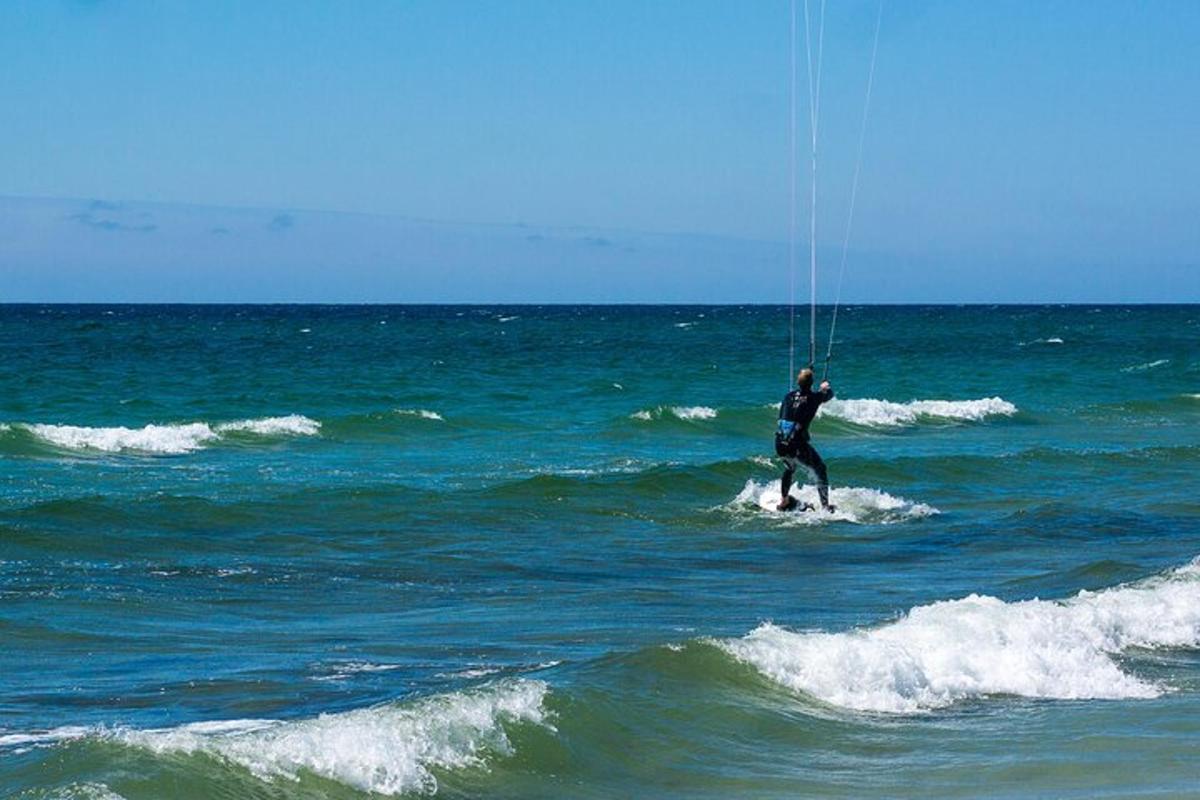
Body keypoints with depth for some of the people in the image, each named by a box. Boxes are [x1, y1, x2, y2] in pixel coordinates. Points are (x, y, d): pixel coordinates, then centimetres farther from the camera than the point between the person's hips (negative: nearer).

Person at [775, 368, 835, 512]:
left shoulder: (789, 396, 9)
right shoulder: (814, 398, -2)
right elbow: (829, 395, 21)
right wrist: (826, 387, 43)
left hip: (780, 445, 5)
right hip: (797, 446, -5)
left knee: (789, 468, 34)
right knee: (820, 470, 12)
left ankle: (783, 501, 42)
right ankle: (825, 506, 4)